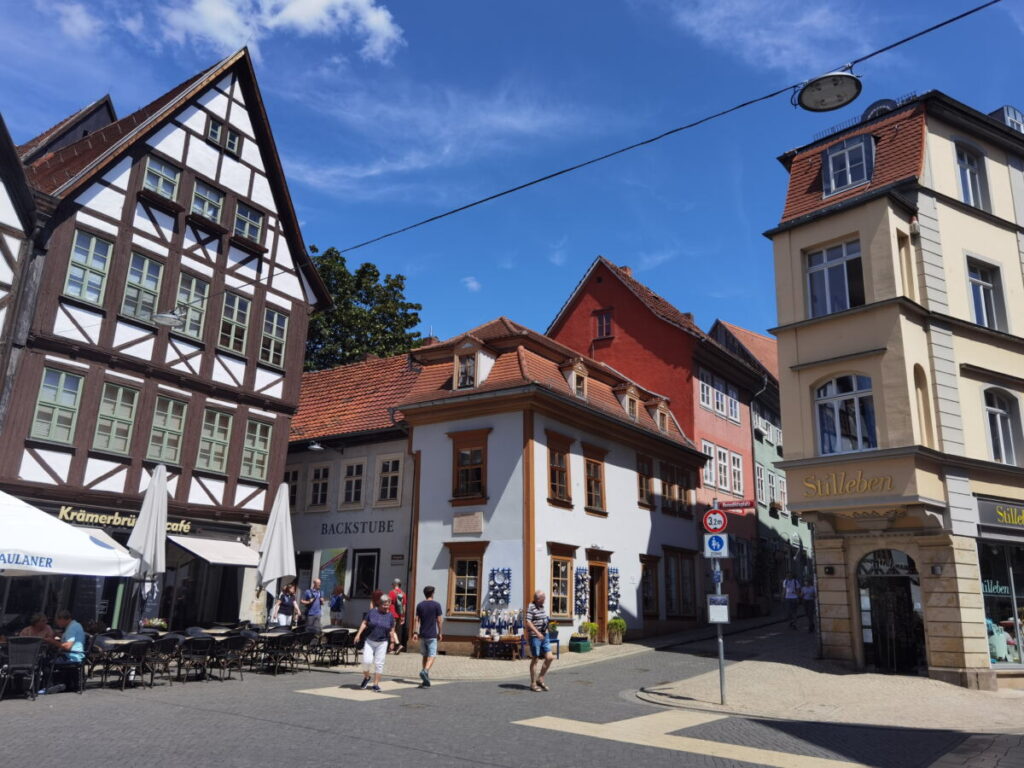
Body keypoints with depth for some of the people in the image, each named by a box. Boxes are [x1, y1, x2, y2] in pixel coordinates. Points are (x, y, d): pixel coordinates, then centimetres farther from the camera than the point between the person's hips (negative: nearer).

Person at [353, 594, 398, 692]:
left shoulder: (390, 616, 2)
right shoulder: (372, 612, -2)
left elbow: (391, 631, 7)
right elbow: (364, 623, 2)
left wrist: (392, 642, 6)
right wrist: (358, 634, -5)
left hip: (382, 643, 1)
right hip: (369, 641, -1)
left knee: (379, 663, 1)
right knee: (367, 660, -10)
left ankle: (376, 684, 12)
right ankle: (366, 677, 20)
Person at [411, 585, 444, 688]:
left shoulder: (420, 605, 5)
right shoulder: (436, 605, -5)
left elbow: (417, 620, 2)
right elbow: (439, 620, -5)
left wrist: (415, 632, 3)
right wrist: (440, 633, 3)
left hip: (422, 634, 4)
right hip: (432, 635, -4)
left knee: (425, 655, 15)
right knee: (432, 656, -2)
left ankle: (426, 679, 19)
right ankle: (425, 671, -27)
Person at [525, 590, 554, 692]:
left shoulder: (543, 607, 13)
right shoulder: (531, 607, -12)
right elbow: (528, 622, -21)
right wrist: (537, 632, -30)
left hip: (544, 636, 8)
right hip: (534, 637, -8)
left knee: (550, 657, 2)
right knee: (535, 659, 0)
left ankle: (540, 679, 16)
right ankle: (533, 684, 12)